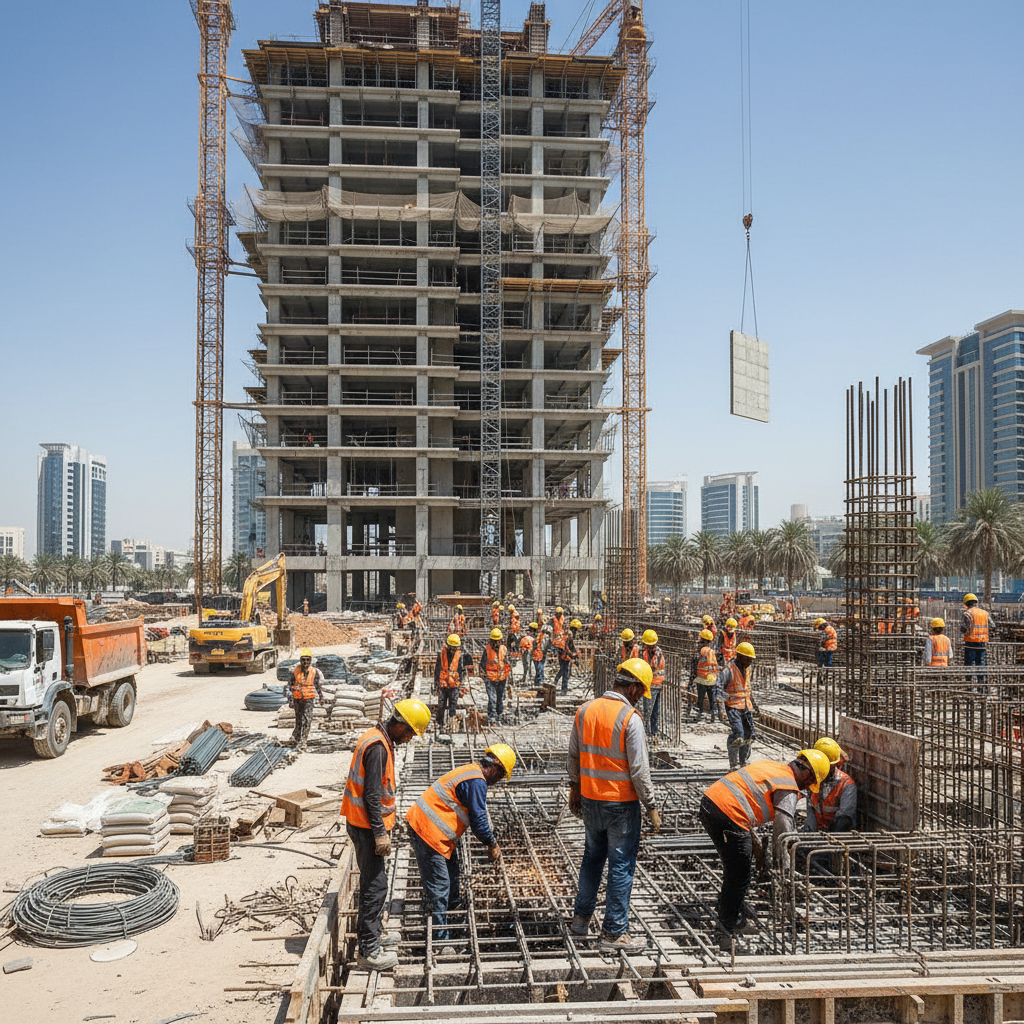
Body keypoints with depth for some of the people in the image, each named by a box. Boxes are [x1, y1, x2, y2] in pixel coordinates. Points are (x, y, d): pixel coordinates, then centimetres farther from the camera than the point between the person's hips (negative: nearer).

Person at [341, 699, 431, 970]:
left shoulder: (380, 739, 10)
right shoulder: (377, 747, -22)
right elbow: (372, 794, -24)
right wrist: (380, 833, -21)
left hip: (365, 824, 10)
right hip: (367, 826, -10)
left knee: (373, 883, 19)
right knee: (375, 886, -6)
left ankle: (368, 935, 32)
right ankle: (370, 952, 0)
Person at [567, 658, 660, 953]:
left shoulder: (585, 710, 1)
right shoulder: (630, 718, -18)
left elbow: (573, 756, 10)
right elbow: (639, 769, -17)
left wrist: (574, 789, 21)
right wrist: (651, 806, -7)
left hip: (590, 799, 6)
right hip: (621, 802, -6)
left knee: (592, 856, 22)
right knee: (621, 865, 5)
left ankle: (581, 917, 32)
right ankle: (614, 933, 12)